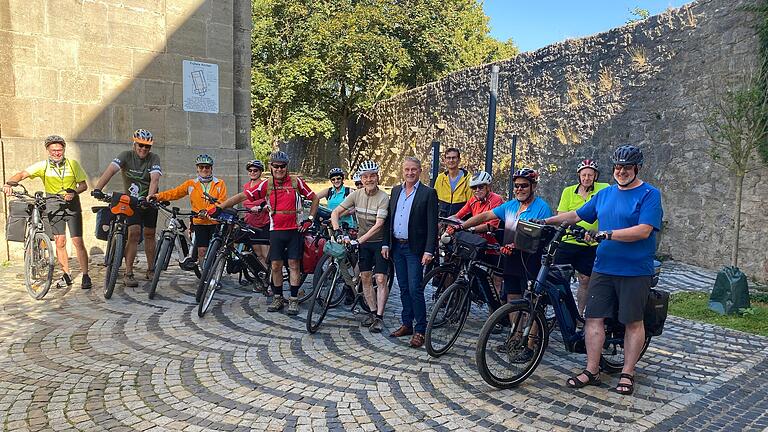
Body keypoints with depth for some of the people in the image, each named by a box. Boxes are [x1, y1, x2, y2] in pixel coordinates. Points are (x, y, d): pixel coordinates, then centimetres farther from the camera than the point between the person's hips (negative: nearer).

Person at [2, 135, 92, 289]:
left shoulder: (73, 164, -1)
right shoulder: (42, 166, -2)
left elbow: (83, 185, 1)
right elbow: (22, 174, -14)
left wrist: (74, 193, -19)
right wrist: (9, 183, -34)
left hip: (72, 206, -1)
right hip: (53, 207, 1)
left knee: (78, 242, -7)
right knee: (60, 242, 1)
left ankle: (85, 276, 0)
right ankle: (66, 275, 14)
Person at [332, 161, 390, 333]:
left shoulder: (383, 197, -19)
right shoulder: (356, 194, -6)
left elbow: (378, 225, -25)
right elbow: (336, 212, -4)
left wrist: (359, 240, -31)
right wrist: (336, 230, -21)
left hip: (379, 242, -4)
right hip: (363, 242, 4)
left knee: (380, 279, -7)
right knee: (365, 277, 6)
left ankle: (379, 317, 1)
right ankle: (372, 312, 18)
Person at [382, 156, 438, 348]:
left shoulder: (428, 193, -6)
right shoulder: (395, 191, 12)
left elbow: (432, 225, -10)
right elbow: (388, 219, 14)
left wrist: (429, 251, -16)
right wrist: (386, 244, 8)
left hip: (415, 248, -6)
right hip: (397, 246, 6)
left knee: (415, 289, -7)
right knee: (404, 288, 13)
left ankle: (420, 330, 3)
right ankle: (407, 324, 24)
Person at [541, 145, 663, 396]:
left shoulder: (649, 195, -5)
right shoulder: (605, 194, 12)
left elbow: (643, 231, -18)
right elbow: (577, 215, 18)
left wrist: (608, 234, -22)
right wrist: (546, 221, 13)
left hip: (635, 271, -5)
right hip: (603, 268, 5)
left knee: (633, 322, 7)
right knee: (594, 318, 3)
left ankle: (627, 373, 19)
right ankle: (591, 371, 13)